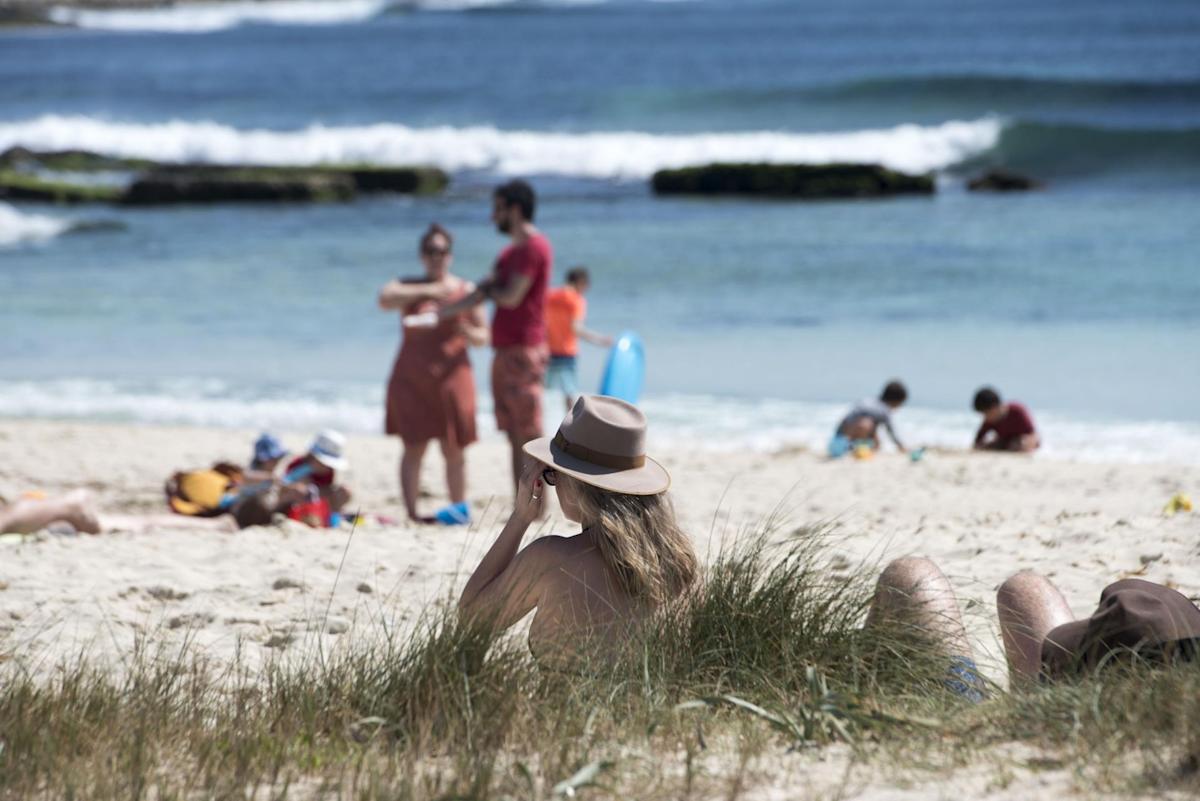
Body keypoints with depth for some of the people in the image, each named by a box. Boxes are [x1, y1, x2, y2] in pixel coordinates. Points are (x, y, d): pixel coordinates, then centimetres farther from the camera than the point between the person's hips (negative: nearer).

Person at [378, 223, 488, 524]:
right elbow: (385, 299, -15)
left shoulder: (466, 290, 9)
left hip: (451, 377, 0)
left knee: (454, 450, 1)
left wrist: (470, 333, -15)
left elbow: (484, 336, 9)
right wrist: (427, 291, -21)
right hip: (412, 378, 0)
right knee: (413, 448, -6)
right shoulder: (408, 287, 8)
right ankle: (411, 513, -6)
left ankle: (460, 509, 12)